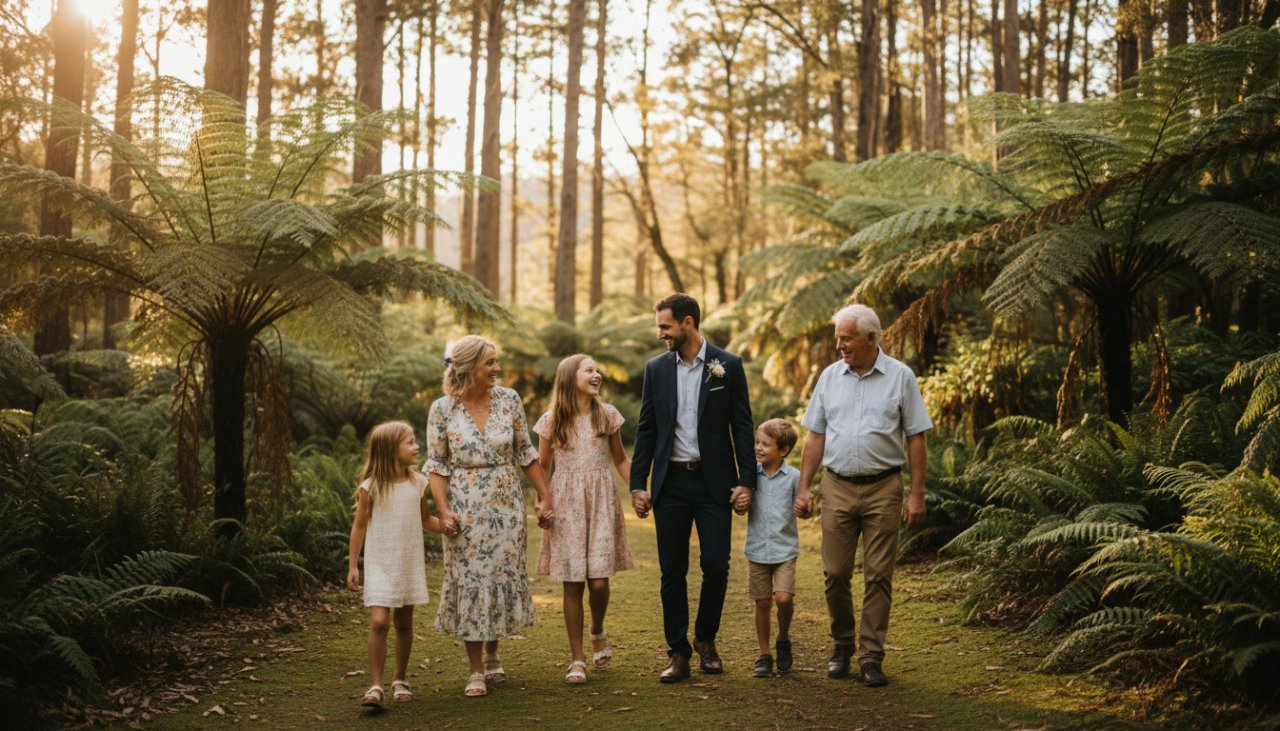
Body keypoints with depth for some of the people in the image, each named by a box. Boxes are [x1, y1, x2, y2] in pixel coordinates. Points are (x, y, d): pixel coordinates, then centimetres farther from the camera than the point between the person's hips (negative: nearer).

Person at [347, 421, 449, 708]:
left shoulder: (418, 484, 2)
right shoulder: (370, 487, -9)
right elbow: (359, 526, -2)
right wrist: (352, 566, -3)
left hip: (410, 565, 4)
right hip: (379, 565, -4)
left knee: (404, 624, 10)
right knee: (378, 622, -15)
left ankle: (400, 681, 25)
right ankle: (376, 686, -8)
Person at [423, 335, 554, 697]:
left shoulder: (509, 400, -1)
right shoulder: (443, 409, -7)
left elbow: (525, 453, 5)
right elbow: (436, 464, -4)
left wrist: (544, 497, 5)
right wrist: (443, 510, -14)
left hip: (506, 506, 2)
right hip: (466, 509, -2)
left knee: (504, 575, 9)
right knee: (469, 580, 1)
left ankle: (493, 654, 30)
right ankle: (476, 670, 11)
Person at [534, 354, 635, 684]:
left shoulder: (607, 415, 4)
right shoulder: (551, 421, 0)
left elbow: (620, 460, 12)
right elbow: (542, 467, 7)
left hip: (601, 501, 1)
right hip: (566, 504, -1)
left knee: (599, 580, -7)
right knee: (572, 584, -1)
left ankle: (597, 633, 25)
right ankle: (577, 658, 10)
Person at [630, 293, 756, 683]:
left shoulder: (728, 366, -1)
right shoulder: (656, 368, 6)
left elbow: (742, 427, 0)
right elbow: (646, 429, 8)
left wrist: (746, 481, -6)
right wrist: (637, 484, 3)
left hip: (713, 481, -2)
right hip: (670, 481, 2)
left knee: (716, 566, -4)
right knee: (672, 571, 4)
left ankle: (706, 639, 20)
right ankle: (678, 653, 12)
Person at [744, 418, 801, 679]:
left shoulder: (793, 477, -5)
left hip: (784, 550, -2)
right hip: (757, 550, 2)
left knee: (784, 598, -15)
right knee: (762, 603, 6)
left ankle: (783, 639, 14)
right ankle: (764, 655, 19)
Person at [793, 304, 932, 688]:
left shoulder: (900, 377, -1)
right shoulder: (830, 376, 8)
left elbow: (915, 438, 0)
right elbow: (815, 436, 10)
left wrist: (917, 495, -5)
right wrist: (803, 488, 5)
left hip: (883, 488, -2)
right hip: (837, 487, 3)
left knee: (878, 576, 0)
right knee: (835, 573, 4)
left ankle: (871, 657, 7)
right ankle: (842, 645, 22)